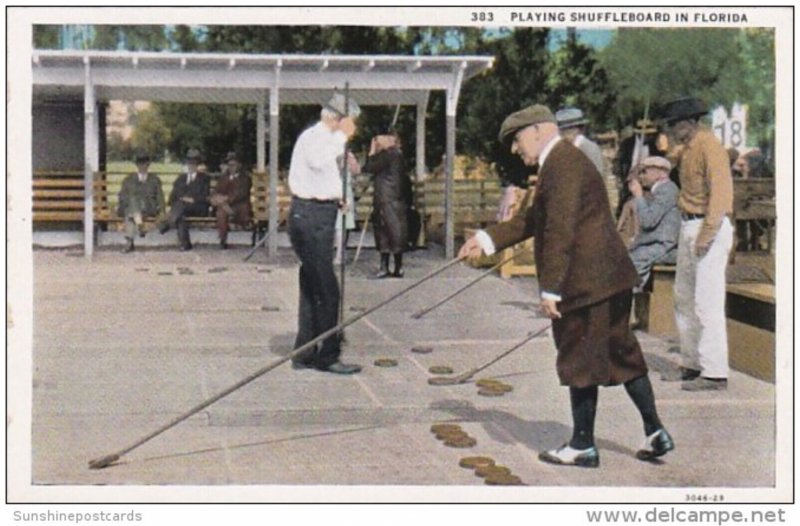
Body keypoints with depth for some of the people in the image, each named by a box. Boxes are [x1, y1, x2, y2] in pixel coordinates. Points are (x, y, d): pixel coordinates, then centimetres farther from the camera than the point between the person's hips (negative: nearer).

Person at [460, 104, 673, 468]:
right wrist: (487, 239, 26)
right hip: (608, 277, 10)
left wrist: (550, 289, -21)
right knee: (621, 353, 16)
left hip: (587, 282, -10)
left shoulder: (563, 164, -16)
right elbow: (533, 220, 26)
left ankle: (583, 447, 13)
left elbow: (560, 231, -22)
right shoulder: (562, 162, 18)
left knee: (579, 363, 2)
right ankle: (655, 432, 22)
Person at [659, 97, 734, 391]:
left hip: (709, 227, -10)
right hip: (688, 226, 10)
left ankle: (715, 373, -6)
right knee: (684, 298, 15)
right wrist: (675, 140, 16)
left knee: (707, 303, -10)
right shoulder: (687, 147, 12)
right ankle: (692, 364, 25)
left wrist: (706, 235, -25)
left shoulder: (709, 147, -15)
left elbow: (720, 193, -22)